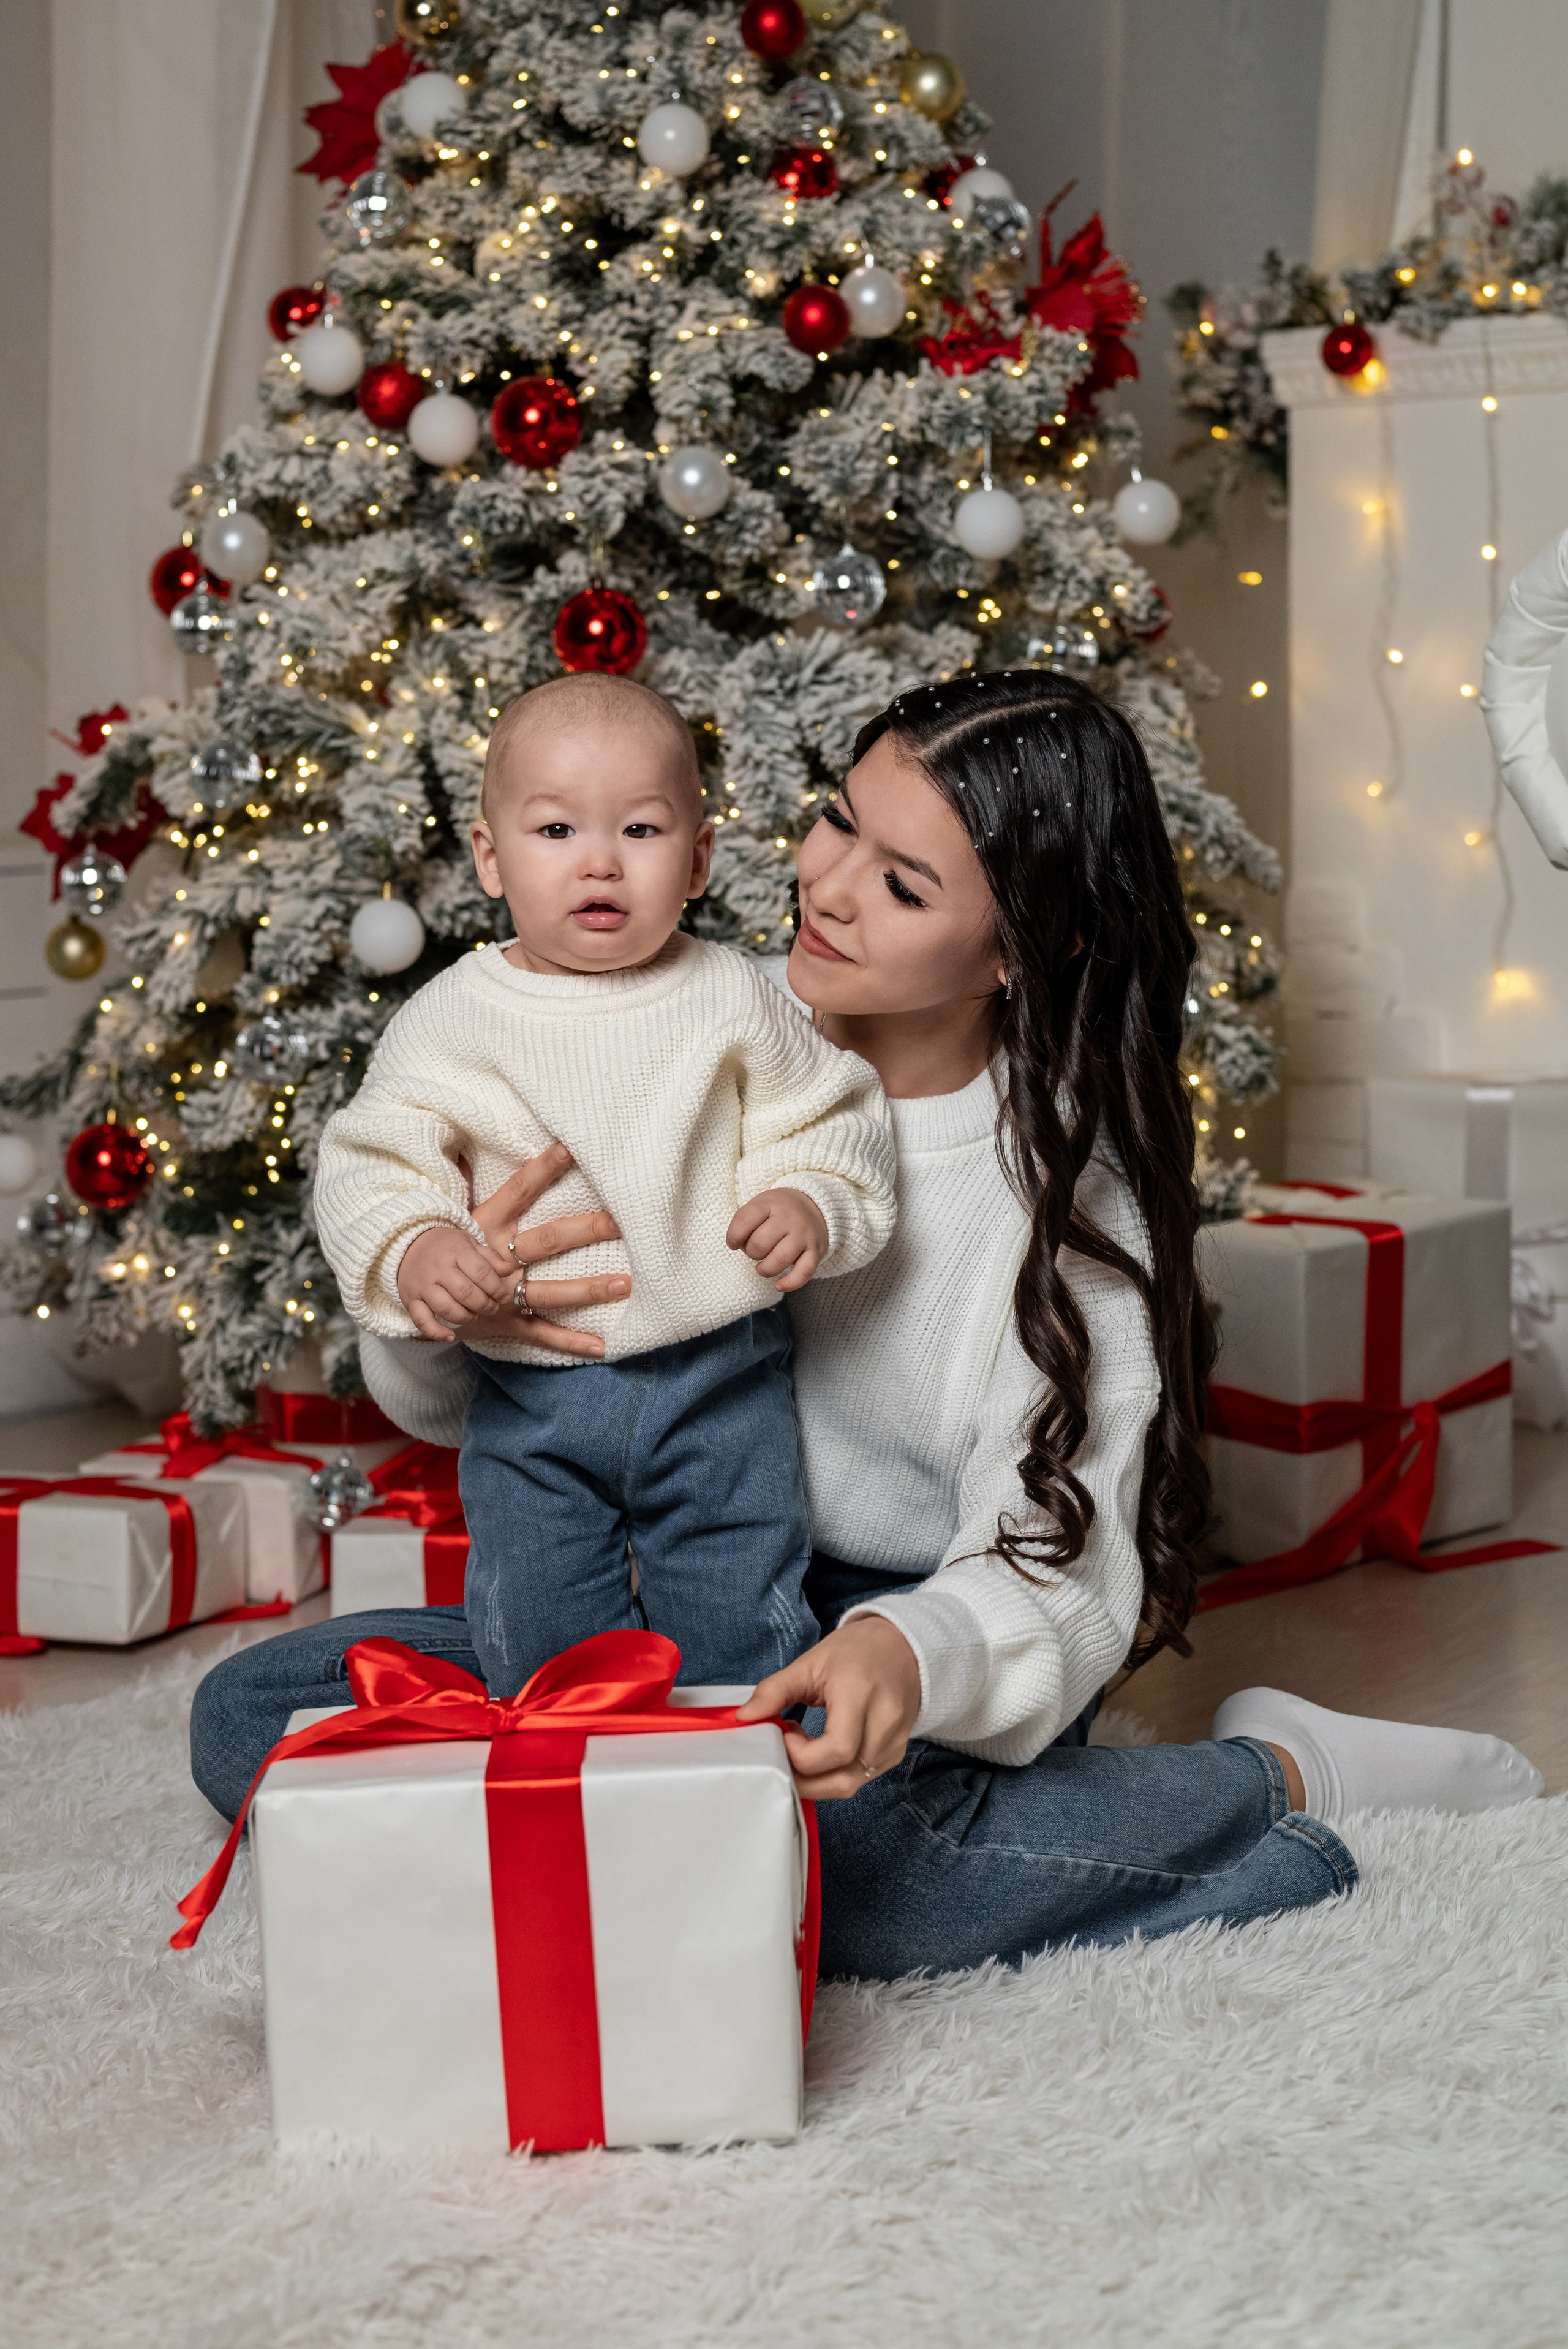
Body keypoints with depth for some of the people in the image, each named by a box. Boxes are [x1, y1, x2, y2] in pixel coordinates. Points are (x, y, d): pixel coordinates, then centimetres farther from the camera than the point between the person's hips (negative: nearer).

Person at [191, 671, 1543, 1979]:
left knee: (844, 1841, -39)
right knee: (250, 1714, -12)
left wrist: (912, 1653, -43)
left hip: (919, 1621, -4)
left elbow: (1053, 1575, -19)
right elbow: (437, 1401, 1)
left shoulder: (1071, 1190, -11)